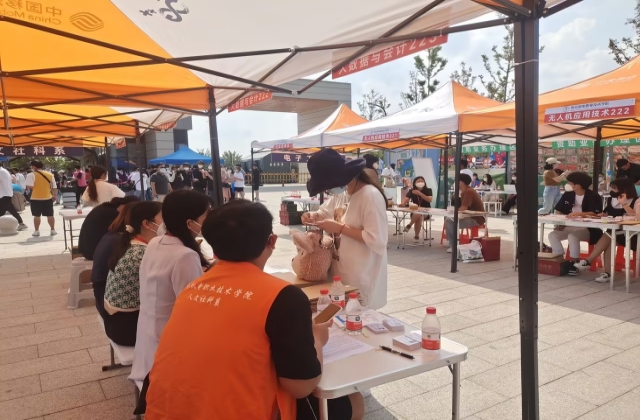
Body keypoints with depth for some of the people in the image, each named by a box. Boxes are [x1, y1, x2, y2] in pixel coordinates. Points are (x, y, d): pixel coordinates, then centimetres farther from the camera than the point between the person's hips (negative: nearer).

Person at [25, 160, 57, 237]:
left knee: (37, 215, 6)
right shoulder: (50, 175, 7)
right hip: (48, 198, 3)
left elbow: (30, 186, -18)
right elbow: (54, 187, 8)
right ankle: (53, 230, 12)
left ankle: (36, 231, 11)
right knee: (50, 215, 10)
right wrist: (54, 195, 18)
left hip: (36, 198, -3)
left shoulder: (31, 175, -7)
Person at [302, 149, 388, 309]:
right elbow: (330, 212, 23)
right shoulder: (342, 193, 5)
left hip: (362, 277, -8)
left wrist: (340, 228, -22)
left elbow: (378, 240, -25)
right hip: (342, 271, 8)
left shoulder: (371, 195, -21)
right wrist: (314, 215, 1)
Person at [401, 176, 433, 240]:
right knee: (418, 217, -34)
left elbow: (430, 200, -19)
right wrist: (403, 204, -37)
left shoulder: (428, 190, -1)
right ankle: (417, 235, -19)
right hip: (414, 212, 1)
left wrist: (420, 193, -27)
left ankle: (409, 225, -10)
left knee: (418, 214, -36)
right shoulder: (411, 191, 3)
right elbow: (405, 199, -11)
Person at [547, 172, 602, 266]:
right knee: (552, 235, -17)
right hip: (569, 226, 6)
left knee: (572, 236, -35)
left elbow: (595, 214, -21)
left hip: (587, 228, -6)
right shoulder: (567, 195, 7)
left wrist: (578, 213, -33)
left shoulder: (593, 196, -8)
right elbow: (558, 211, 9)